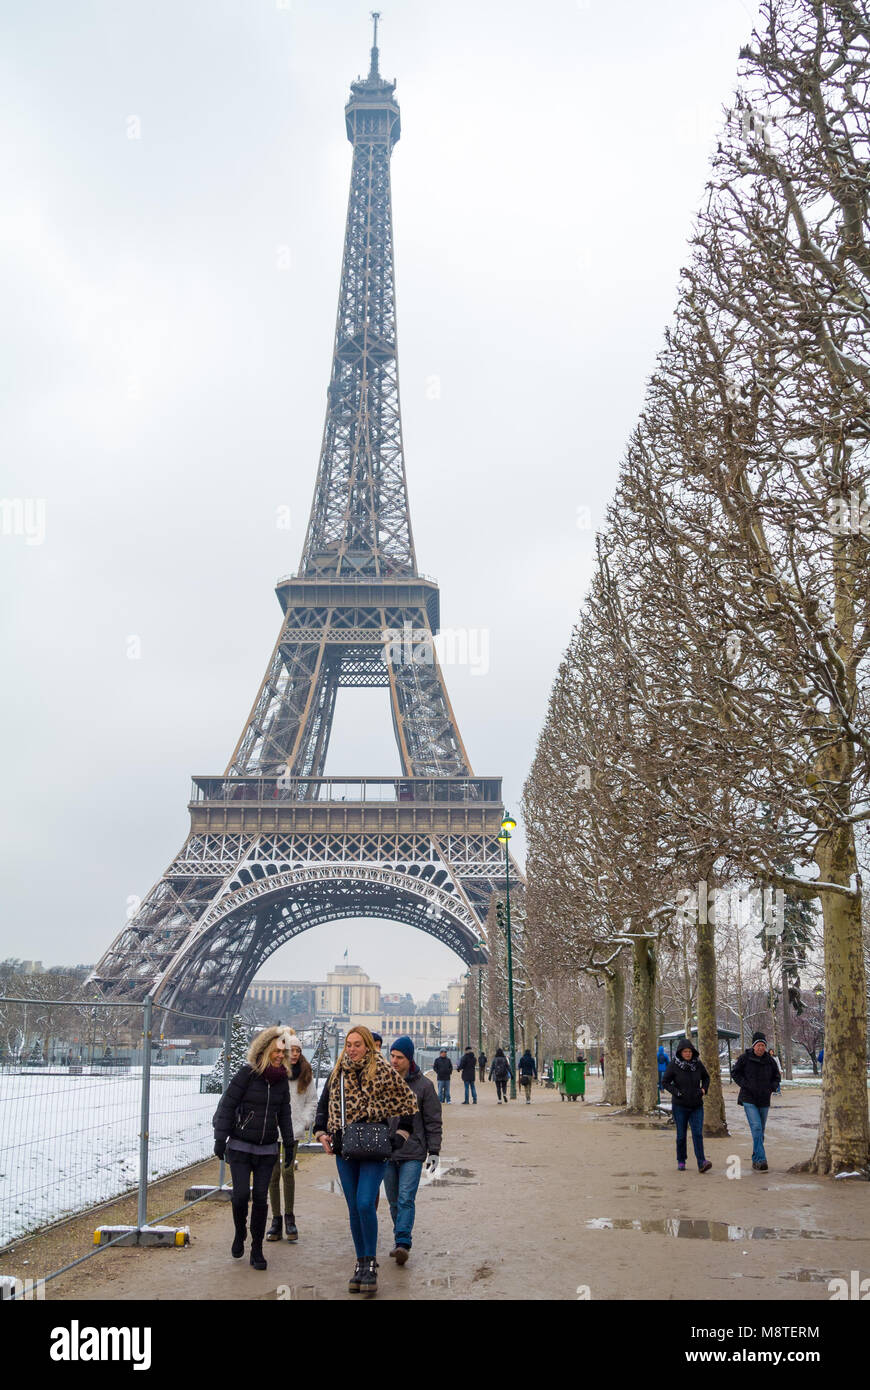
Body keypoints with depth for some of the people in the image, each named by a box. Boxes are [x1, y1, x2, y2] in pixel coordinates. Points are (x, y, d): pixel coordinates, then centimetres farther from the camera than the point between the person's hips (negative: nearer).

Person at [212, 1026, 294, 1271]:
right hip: (240, 1147, -3)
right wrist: (220, 1139, -9)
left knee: (260, 1198, 0)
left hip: (267, 1149, 3)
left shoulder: (282, 1079, 4)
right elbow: (227, 1105, -7)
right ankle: (240, 1235, 21)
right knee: (241, 1194, -9)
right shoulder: (247, 1073, -10)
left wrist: (289, 1144, 13)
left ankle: (257, 1251, 11)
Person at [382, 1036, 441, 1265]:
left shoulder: (423, 1085, -2)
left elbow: (433, 1121, 1)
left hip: (413, 1153, -3)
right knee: (394, 1201, 10)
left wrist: (434, 1152, -3)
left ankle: (403, 1243, -15)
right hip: (386, 1153, 3)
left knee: (406, 1199, -12)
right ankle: (399, 1240, 22)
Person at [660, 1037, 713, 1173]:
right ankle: (681, 1161, 20)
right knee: (681, 1135, 6)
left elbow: (706, 1077, 17)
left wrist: (704, 1089, 0)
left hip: (697, 1106, 2)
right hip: (680, 1106, -2)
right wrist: (676, 1092, -15)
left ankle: (701, 1163, -14)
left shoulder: (698, 1064, 0)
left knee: (698, 1134, -9)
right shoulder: (673, 1065, -8)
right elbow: (665, 1082, -3)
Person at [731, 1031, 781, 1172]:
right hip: (749, 1099, -4)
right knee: (756, 1128, -17)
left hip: (764, 1100, 4)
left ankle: (755, 1160, 22)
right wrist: (745, 1085, -12)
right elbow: (735, 1073, 0)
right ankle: (761, 1160, -19)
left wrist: (771, 1088, -1)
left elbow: (777, 1077, 17)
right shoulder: (745, 1058, -6)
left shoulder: (770, 1060, 4)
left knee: (760, 1131, 10)